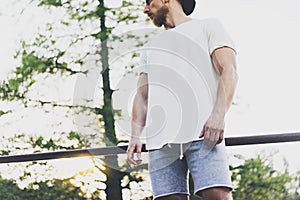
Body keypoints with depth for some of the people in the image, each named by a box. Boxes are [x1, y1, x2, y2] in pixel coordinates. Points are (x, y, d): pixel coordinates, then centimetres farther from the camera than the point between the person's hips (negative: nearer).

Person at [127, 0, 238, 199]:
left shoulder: (208, 27, 16)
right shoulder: (151, 48, 33)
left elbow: (229, 72, 1)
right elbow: (142, 95, 25)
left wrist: (218, 115, -15)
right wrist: (135, 136, 8)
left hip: (203, 133, -5)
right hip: (161, 139, 5)